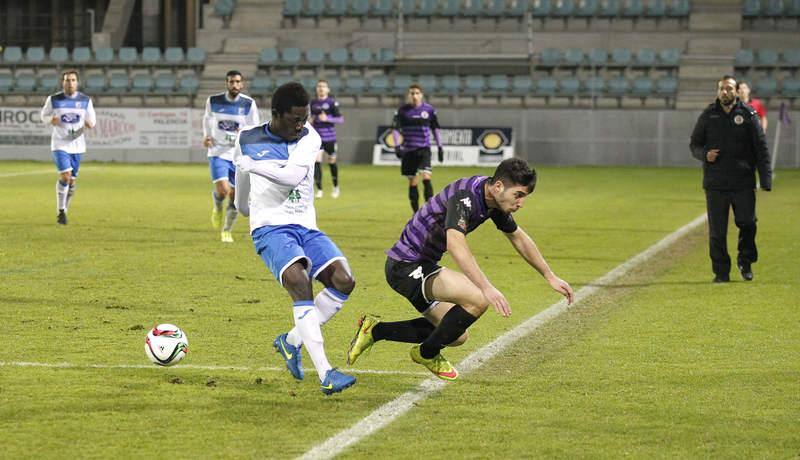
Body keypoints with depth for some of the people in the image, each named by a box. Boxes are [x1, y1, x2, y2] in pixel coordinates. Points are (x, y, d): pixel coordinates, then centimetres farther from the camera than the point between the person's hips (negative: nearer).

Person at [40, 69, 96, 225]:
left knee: (71, 181, 7)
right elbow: (44, 115, 9)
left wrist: (89, 124, -14)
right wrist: (51, 120, -14)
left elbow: (91, 119, 10)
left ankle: (64, 210, 26)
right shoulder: (53, 99, -3)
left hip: (77, 145, 3)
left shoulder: (85, 100, 1)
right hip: (59, 144, -3)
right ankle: (61, 211, -5)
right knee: (65, 176, -18)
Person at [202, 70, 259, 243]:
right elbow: (207, 118, 17)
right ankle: (217, 208, 17)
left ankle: (227, 231, 22)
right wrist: (206, 136, 2)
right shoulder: (213, 101, -3)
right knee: (223, 190, -20)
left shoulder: (249, 104, -5)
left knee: (235, 196, 2)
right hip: (218, 152, -1)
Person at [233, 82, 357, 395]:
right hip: (270, 228, -3)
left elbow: (293, 175, -18)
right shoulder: (248, 141, 4)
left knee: (343, 281, -18)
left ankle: (292, 341, 5)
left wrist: (252, 165, -13)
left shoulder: (309, 138, 2)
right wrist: (243, 208, 41)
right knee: (299, 281, -30)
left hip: (306, 227, 3)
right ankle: (325, 374, -37)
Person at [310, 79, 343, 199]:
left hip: (329, 137, -2)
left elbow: (341, 119, -9)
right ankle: (319, 190, -8)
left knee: (332, 162, 10)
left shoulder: (332, 103, -6)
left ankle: (336, 187, 32)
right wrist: (311, 121, 2)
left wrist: (327, 119, -20)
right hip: (317, 138, 3)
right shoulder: (313, 103, 8)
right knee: (317, 161, -12)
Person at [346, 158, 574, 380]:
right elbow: (455, 245, -43)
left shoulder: (495, 201, 3)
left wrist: (550, 277, 22)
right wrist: (487, 288, -51)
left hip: (423, 266, 10)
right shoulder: (465, 196, -27)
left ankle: (375, 330, 22)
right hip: (405, 266, -10)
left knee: (456, 336, 16)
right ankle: (427, 353, -2)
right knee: (478, 299, -26)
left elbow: (519, 238, 20)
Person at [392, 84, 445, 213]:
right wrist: (397, 146, -15)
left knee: (426, 178, -18)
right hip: (408, 150, 1)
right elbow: (395, 129, -2)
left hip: (424, 149, -1)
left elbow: (435, 129, 10)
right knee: (412, 182, 6)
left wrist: (440, 147, 9)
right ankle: (416, 213, 18)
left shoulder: (429, 109, 1)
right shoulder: (402, 111, -2)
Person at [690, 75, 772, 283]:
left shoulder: (748, 114, 2)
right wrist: (704, 154, -10)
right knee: (717, 231, 2)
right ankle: (721, 272, 11)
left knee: (747, 223, -2)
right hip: (715, 183, 1)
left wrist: (765, 179, -6)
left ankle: (745, 261, 22)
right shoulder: (708, 116, 6)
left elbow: (761, 148, 2)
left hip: (743, 182, -1)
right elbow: (694, 144, 14)